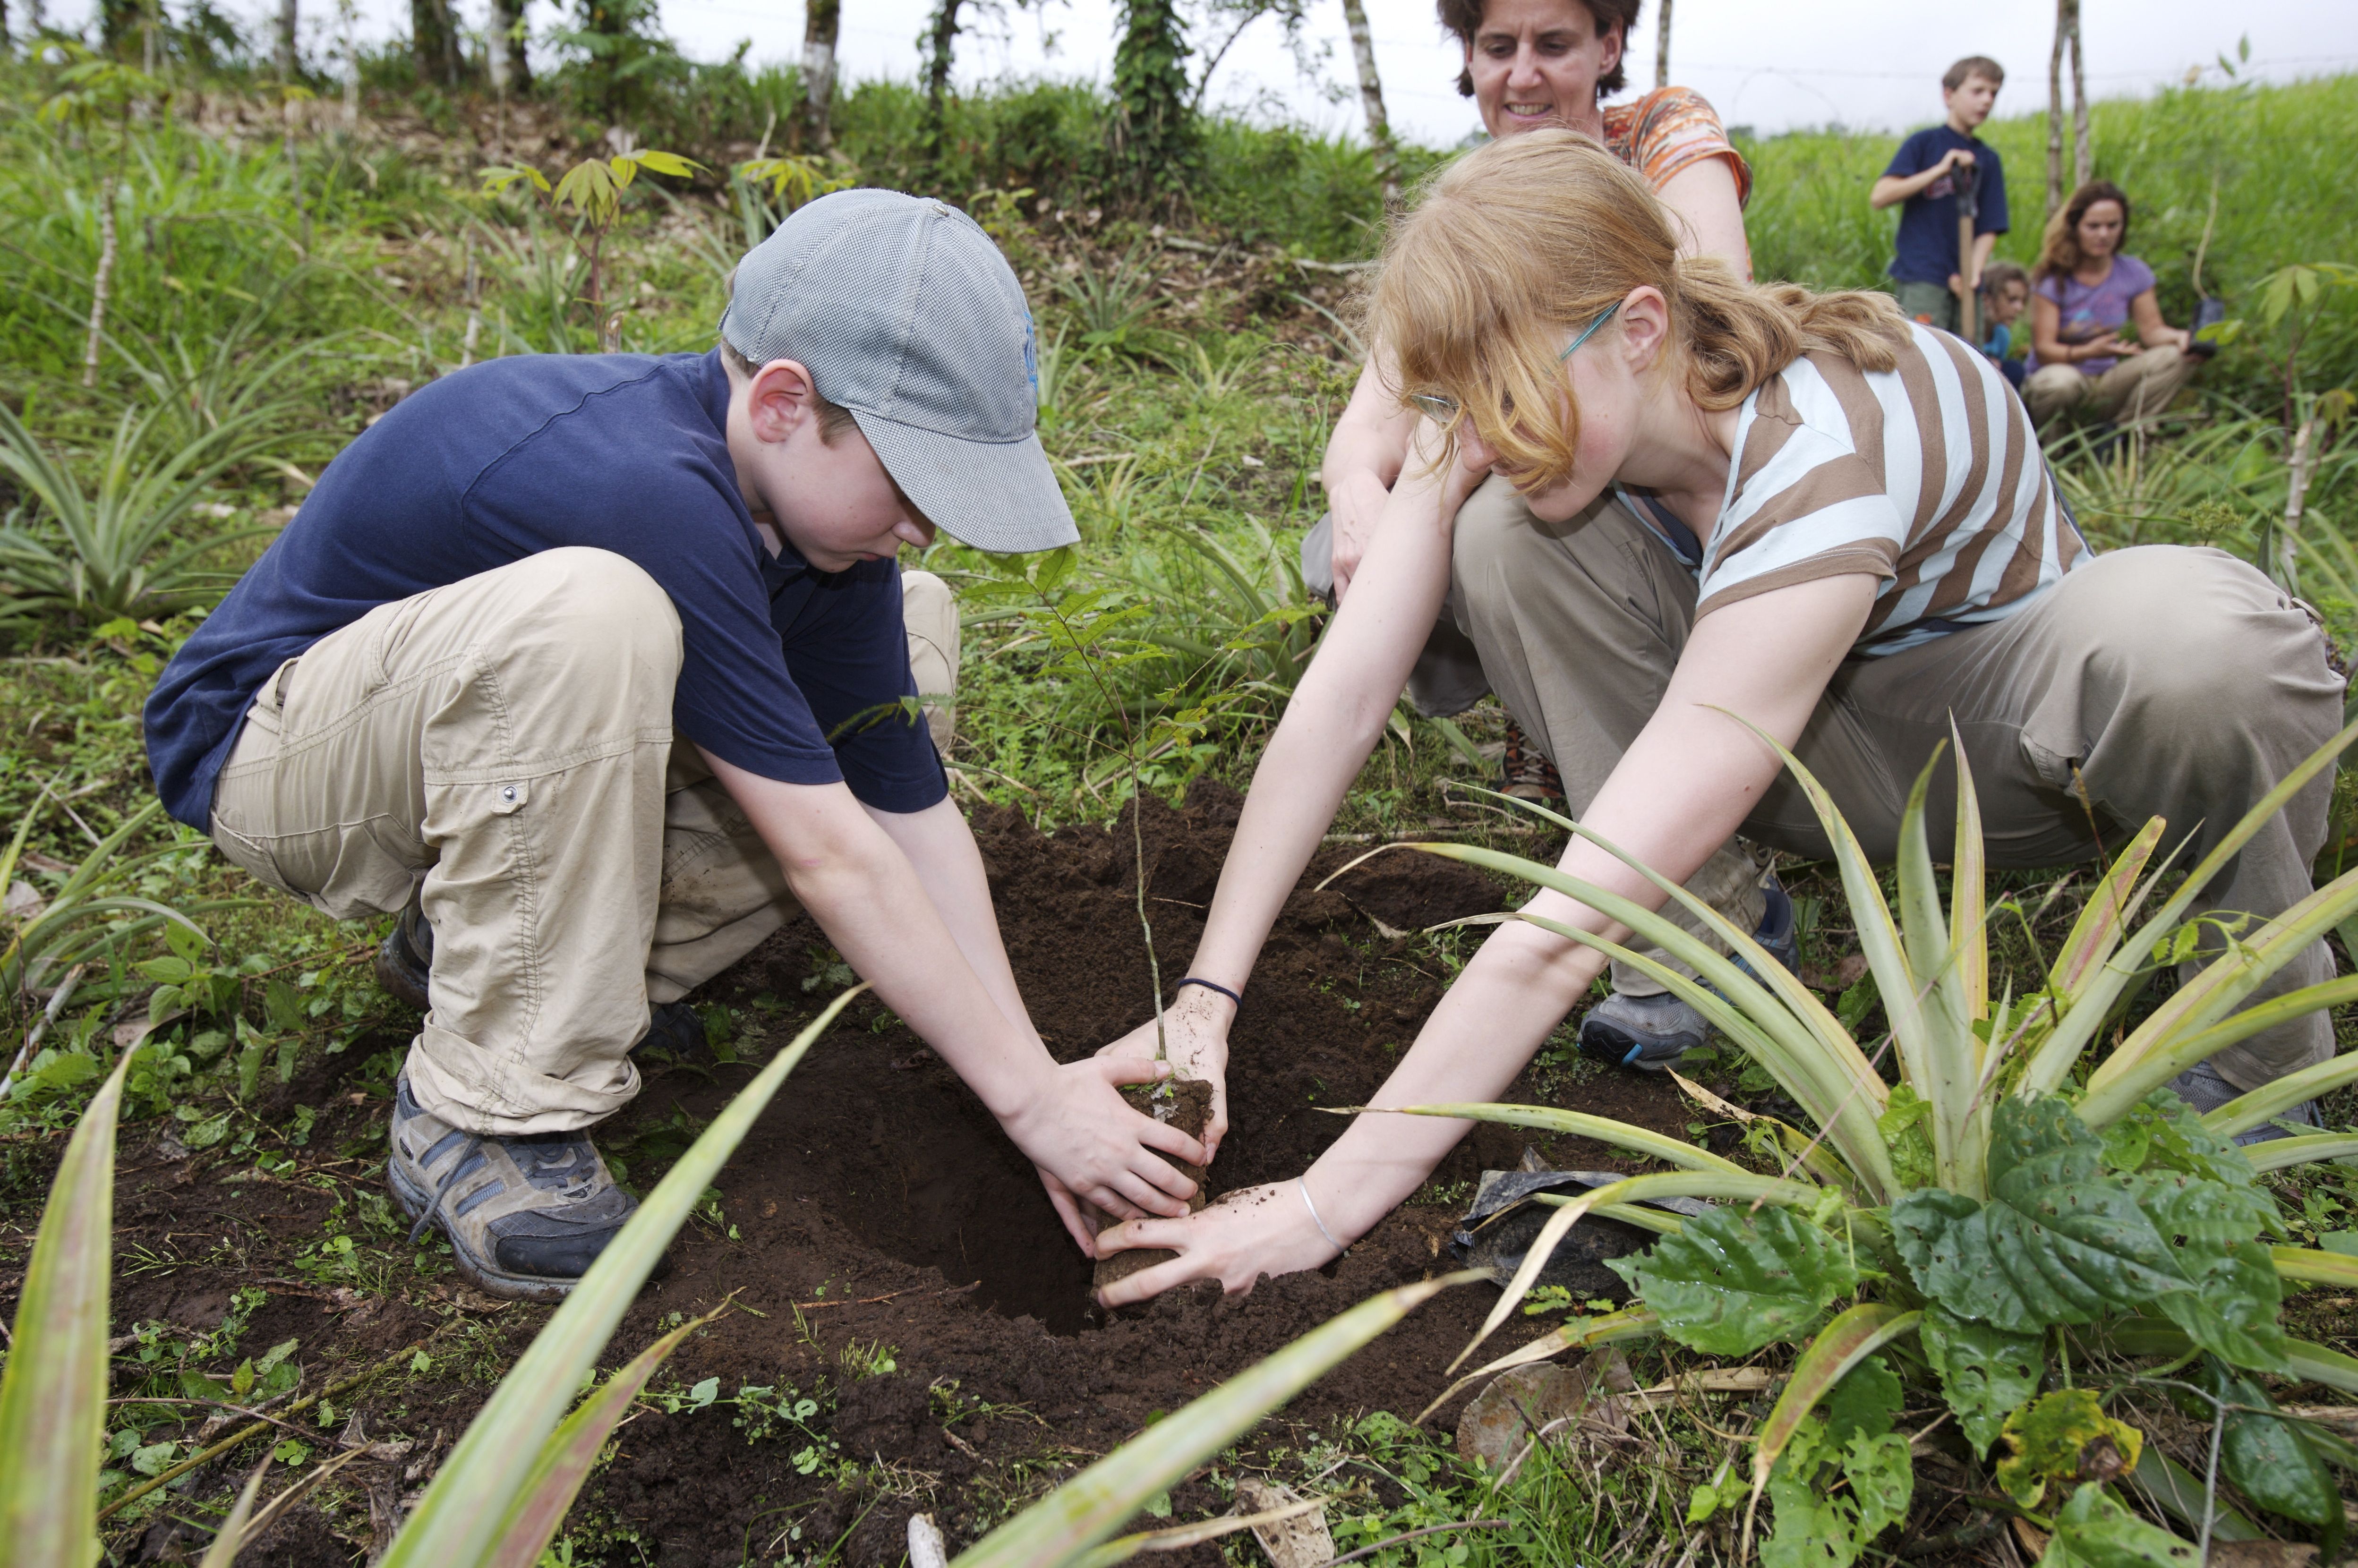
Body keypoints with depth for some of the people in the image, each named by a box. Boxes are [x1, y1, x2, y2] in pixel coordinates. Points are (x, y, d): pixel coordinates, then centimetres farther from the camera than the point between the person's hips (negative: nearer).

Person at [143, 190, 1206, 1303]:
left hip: (501, 707, 8)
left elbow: (911, 812, -9)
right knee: (590, 615, -39)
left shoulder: (820, 505, -9)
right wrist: (1031, 1097, -24)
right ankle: (488, 1110, -22)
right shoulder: (648, 489, -35)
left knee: (912, 634, -2)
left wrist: (1044, 1073, -12)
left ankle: (496, 935, 0)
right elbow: (829, 858, -32)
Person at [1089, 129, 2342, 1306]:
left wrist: (1324, 1207, -39)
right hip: (1814, 736, 4)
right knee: (1505, 539, -23)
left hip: (2004, 719, -4)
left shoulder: (1818, 461, -39)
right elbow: (1342, 697, -22)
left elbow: (1569, 927, -42)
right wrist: (1203, 1000, -27)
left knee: (2200, 639, -40)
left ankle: (2258, 1062, -11)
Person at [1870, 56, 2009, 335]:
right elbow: (1879, 197, -8)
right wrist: (1939, 170, -13)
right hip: (1921, 280, -5)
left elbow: (1989, 228, 9)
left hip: (1962, 282, 5)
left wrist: (1974, 273, -8)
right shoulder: (1924, 144, 3)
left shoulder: (1988, 159, 13)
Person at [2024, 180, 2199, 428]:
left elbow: (2152, 330, 1)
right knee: (2060, 380, -41)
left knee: (2175, 357, -19)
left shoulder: (2134, 273, 3)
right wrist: (2089, 352, -37)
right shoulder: (2052, 281, -11)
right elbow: (2043, 349, -18)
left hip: (2106, 384, 5)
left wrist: (2180, 336, -23)